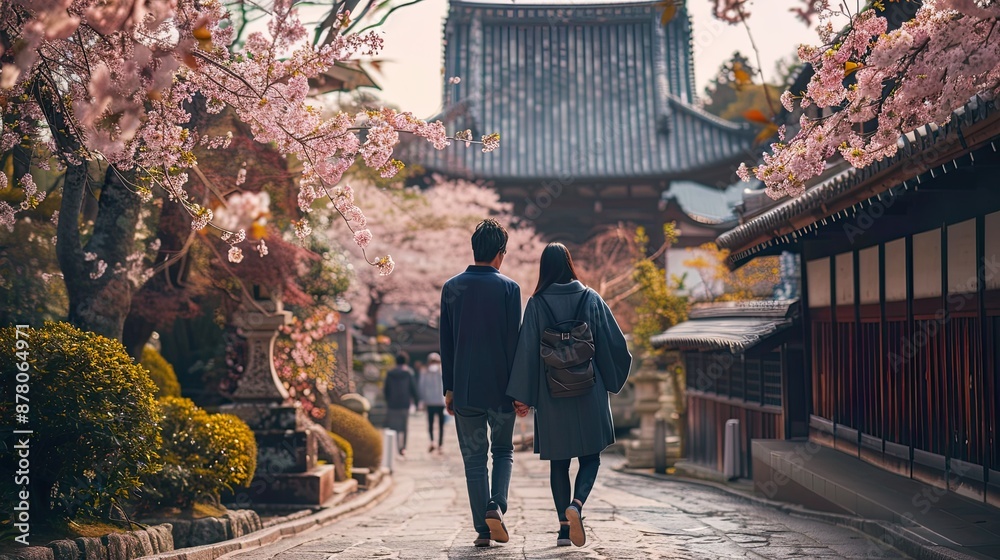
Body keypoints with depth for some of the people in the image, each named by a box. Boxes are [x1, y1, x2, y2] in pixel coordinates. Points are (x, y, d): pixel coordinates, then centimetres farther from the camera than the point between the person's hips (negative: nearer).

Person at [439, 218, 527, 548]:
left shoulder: (451, 288, 4)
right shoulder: (508, 288, -4)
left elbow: (446, 344, 6)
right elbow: (514, 341, -6)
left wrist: (449, 388, 11)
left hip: (465, 388, 2)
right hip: (500, 387, -2)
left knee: (474, 459, 7)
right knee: (503, 451, 16)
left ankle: (483, 530, 4)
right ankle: (496, 505, -7)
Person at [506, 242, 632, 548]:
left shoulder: (536, 303, -4)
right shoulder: (591, 298, -1)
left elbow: (527, 350, -7)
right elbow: (614, 342, 1)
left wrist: (522, 395, -2)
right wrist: (613, 378, 16)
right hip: (589, 392, 0)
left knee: (558, 462, 10)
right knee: (590, 456, 9)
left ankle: (564, 526, 6)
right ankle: (576, 504, -16)